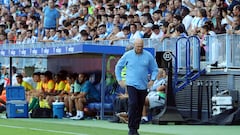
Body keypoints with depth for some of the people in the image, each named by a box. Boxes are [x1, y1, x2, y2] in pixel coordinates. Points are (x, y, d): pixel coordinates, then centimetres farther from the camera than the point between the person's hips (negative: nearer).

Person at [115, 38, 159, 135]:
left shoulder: (148, 56, 4)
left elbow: (154, 69, 14)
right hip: (131, 84, -3)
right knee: (133, 104, -18)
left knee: (140, 107, 6)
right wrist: (119, 80, 7)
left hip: (143, 86, 3)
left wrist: (152, 80, 1)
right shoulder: (127, 55, 2)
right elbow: (118, 67, 12)